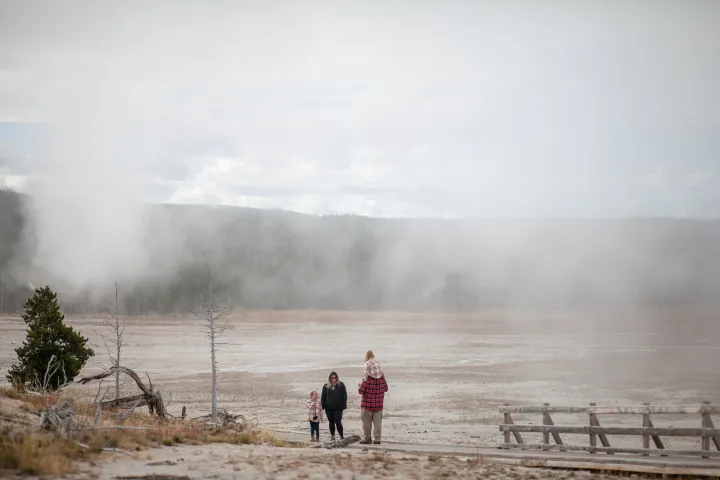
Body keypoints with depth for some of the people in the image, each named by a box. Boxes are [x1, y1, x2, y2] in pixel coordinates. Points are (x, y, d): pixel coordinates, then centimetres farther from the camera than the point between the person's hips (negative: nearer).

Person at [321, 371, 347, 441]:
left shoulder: (341, 385, 0)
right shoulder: (326, 386, 6)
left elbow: (344, 396, 0)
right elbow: (323, 397, 9)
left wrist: (343, 405, -7)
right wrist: (323, 406, 2)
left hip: (338, 408, -3)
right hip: (329, 408, 3)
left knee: (338, 422, -9)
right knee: (331, 422, 12)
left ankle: (341, 436, 2)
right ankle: (332, 436, 23)